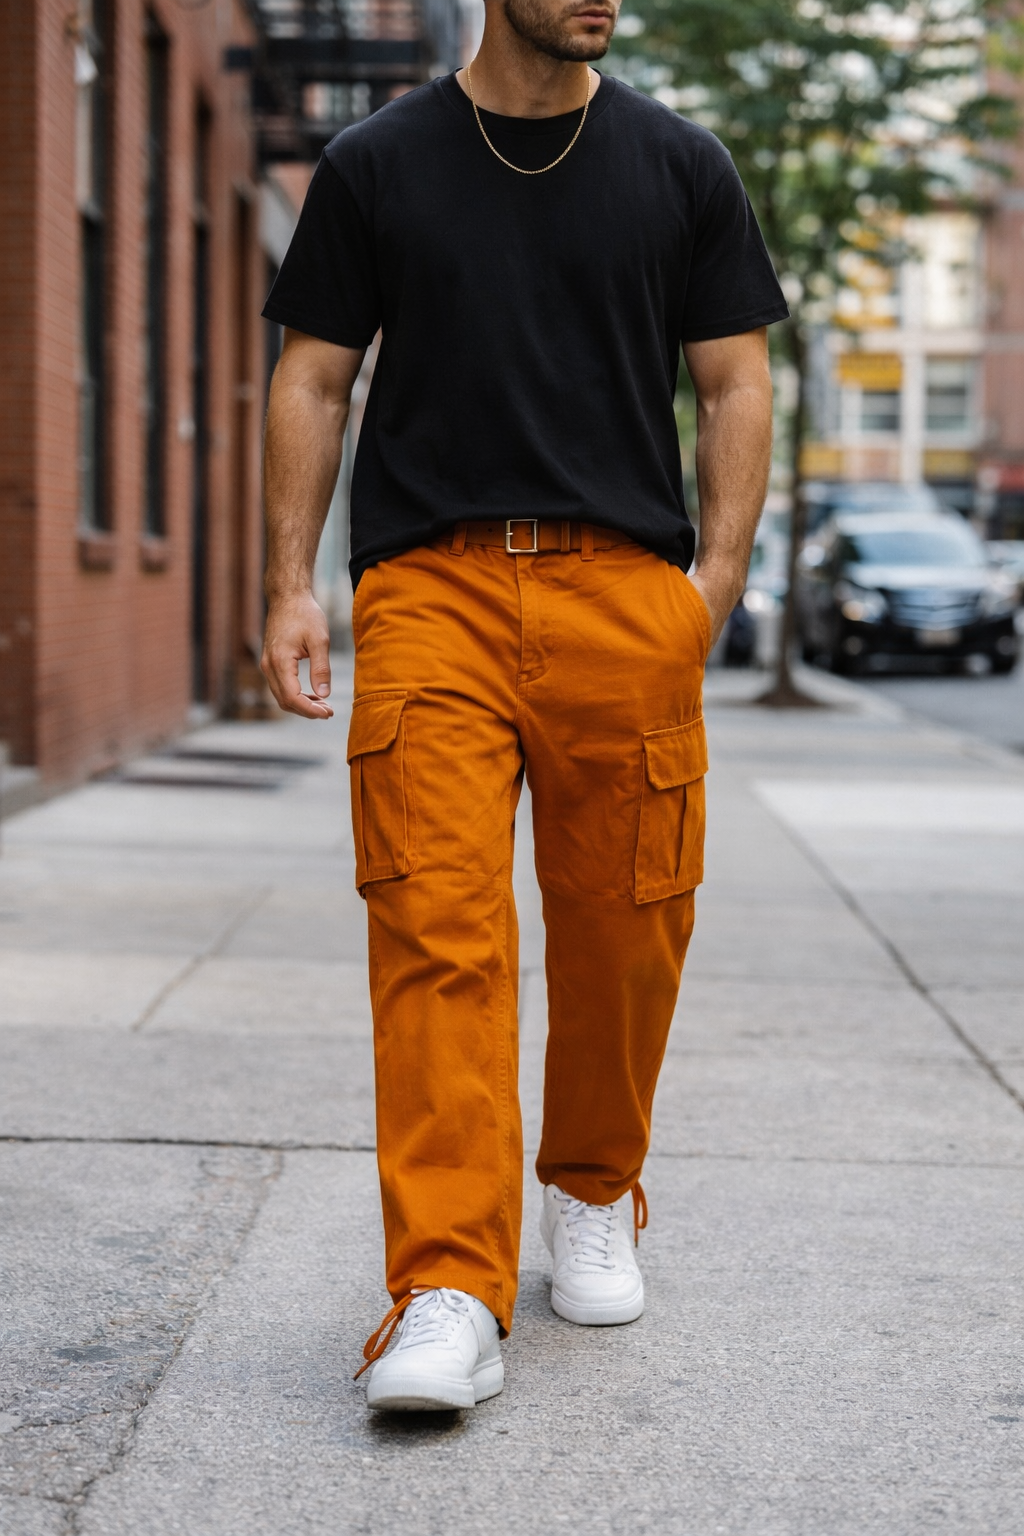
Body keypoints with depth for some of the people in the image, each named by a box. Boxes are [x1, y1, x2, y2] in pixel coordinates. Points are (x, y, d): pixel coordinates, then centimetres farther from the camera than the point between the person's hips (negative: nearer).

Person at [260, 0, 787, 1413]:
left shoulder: (680, 167, 11)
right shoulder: (377, 165, 9)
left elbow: (733, 381, 11)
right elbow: (314, 379, 11)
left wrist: (718, 572, -1)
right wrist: (289, 584, 3)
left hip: (626, 582, 1)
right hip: (429, 581, -1)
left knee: (623, 923, 5)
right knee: (437, 925, -12)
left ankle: (593, 1200, 29)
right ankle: (451, 1294, -12)